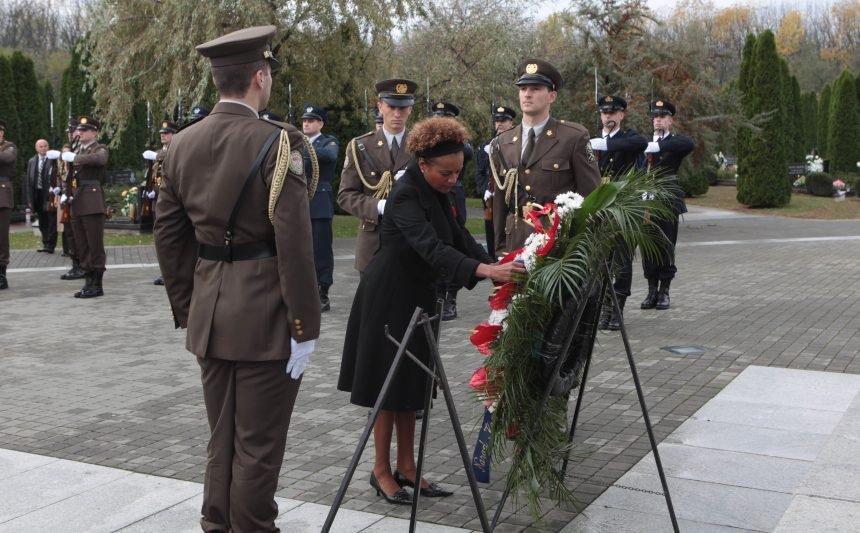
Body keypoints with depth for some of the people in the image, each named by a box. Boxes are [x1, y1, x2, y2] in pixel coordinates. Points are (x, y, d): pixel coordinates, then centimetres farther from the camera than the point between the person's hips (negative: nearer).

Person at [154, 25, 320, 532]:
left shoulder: (182, 143, 7)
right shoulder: (277, 141, -13)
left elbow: (170, 237, 10)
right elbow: (294, 244, -17)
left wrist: (186, 311, 18)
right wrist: (304, 328, -11)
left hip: (209, 316, 7)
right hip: (264, 316, -6)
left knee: (222, 439, 18)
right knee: (258, 446, 4)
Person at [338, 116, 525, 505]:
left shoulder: (435, 191, 4)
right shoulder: (405, 196, -24)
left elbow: (456, 235, 6)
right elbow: (430, 246, -37)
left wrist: (493, 264, -9)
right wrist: (483, 271, -48)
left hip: (416, 297, 9)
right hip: (389, 299, -9)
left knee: (411, 383, 12)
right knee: (390, 384, 0)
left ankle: (406, 467, 22)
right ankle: (381, 470, 14)